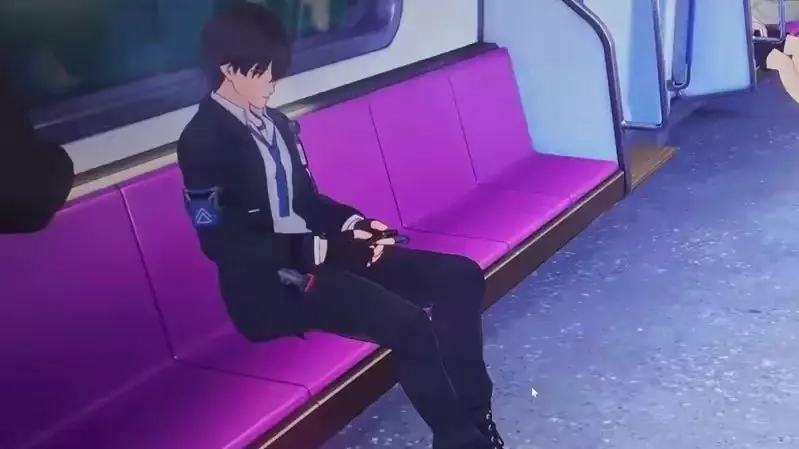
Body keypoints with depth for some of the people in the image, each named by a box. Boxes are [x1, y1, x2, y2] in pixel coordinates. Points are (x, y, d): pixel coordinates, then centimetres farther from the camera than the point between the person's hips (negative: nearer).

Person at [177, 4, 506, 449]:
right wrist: (320, 246, -19)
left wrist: (352, 223, -6)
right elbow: (221, 241, -16)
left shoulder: (276, 124, 12)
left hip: (313, 252, 8)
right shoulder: (203, 140, -11)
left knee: (460, 276, -4)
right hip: (272, 281, -8)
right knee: (408, 324, -28)